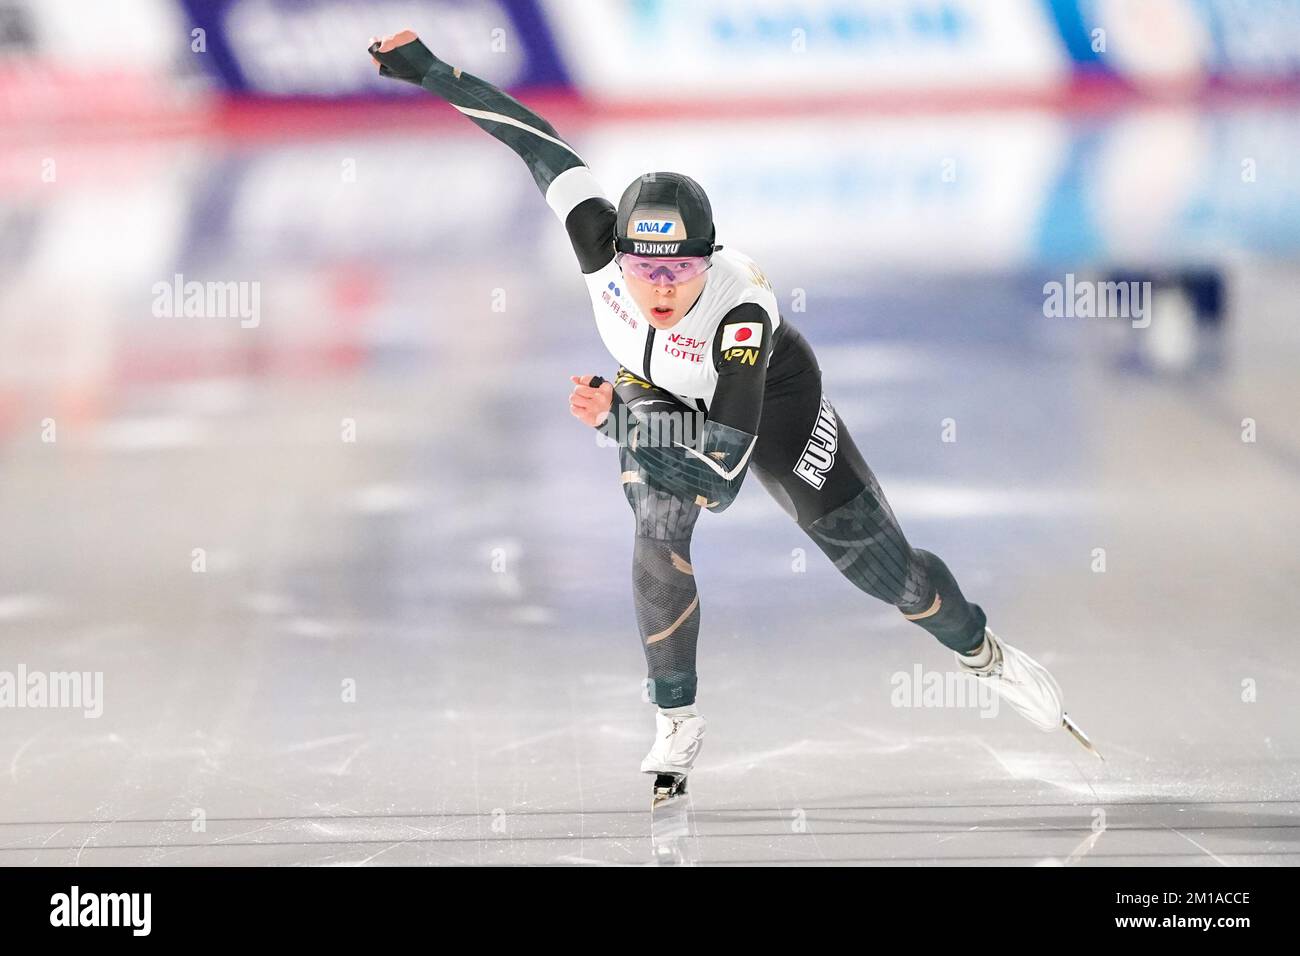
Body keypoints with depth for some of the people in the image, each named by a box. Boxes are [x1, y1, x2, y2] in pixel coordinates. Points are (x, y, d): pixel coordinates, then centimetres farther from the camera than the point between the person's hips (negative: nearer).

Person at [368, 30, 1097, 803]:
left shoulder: (741, 310, -44)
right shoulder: (602, 245, -36)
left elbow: (727, 461, -45)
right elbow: (539, 142, -26)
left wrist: (620, 413, -51)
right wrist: (427, 69, -25)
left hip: (771, 397, -3)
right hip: (659, 396, 3)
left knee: (881, 564, 2)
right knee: (660, 534, -24)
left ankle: (983, 652, 31)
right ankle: (678, 724, -8)